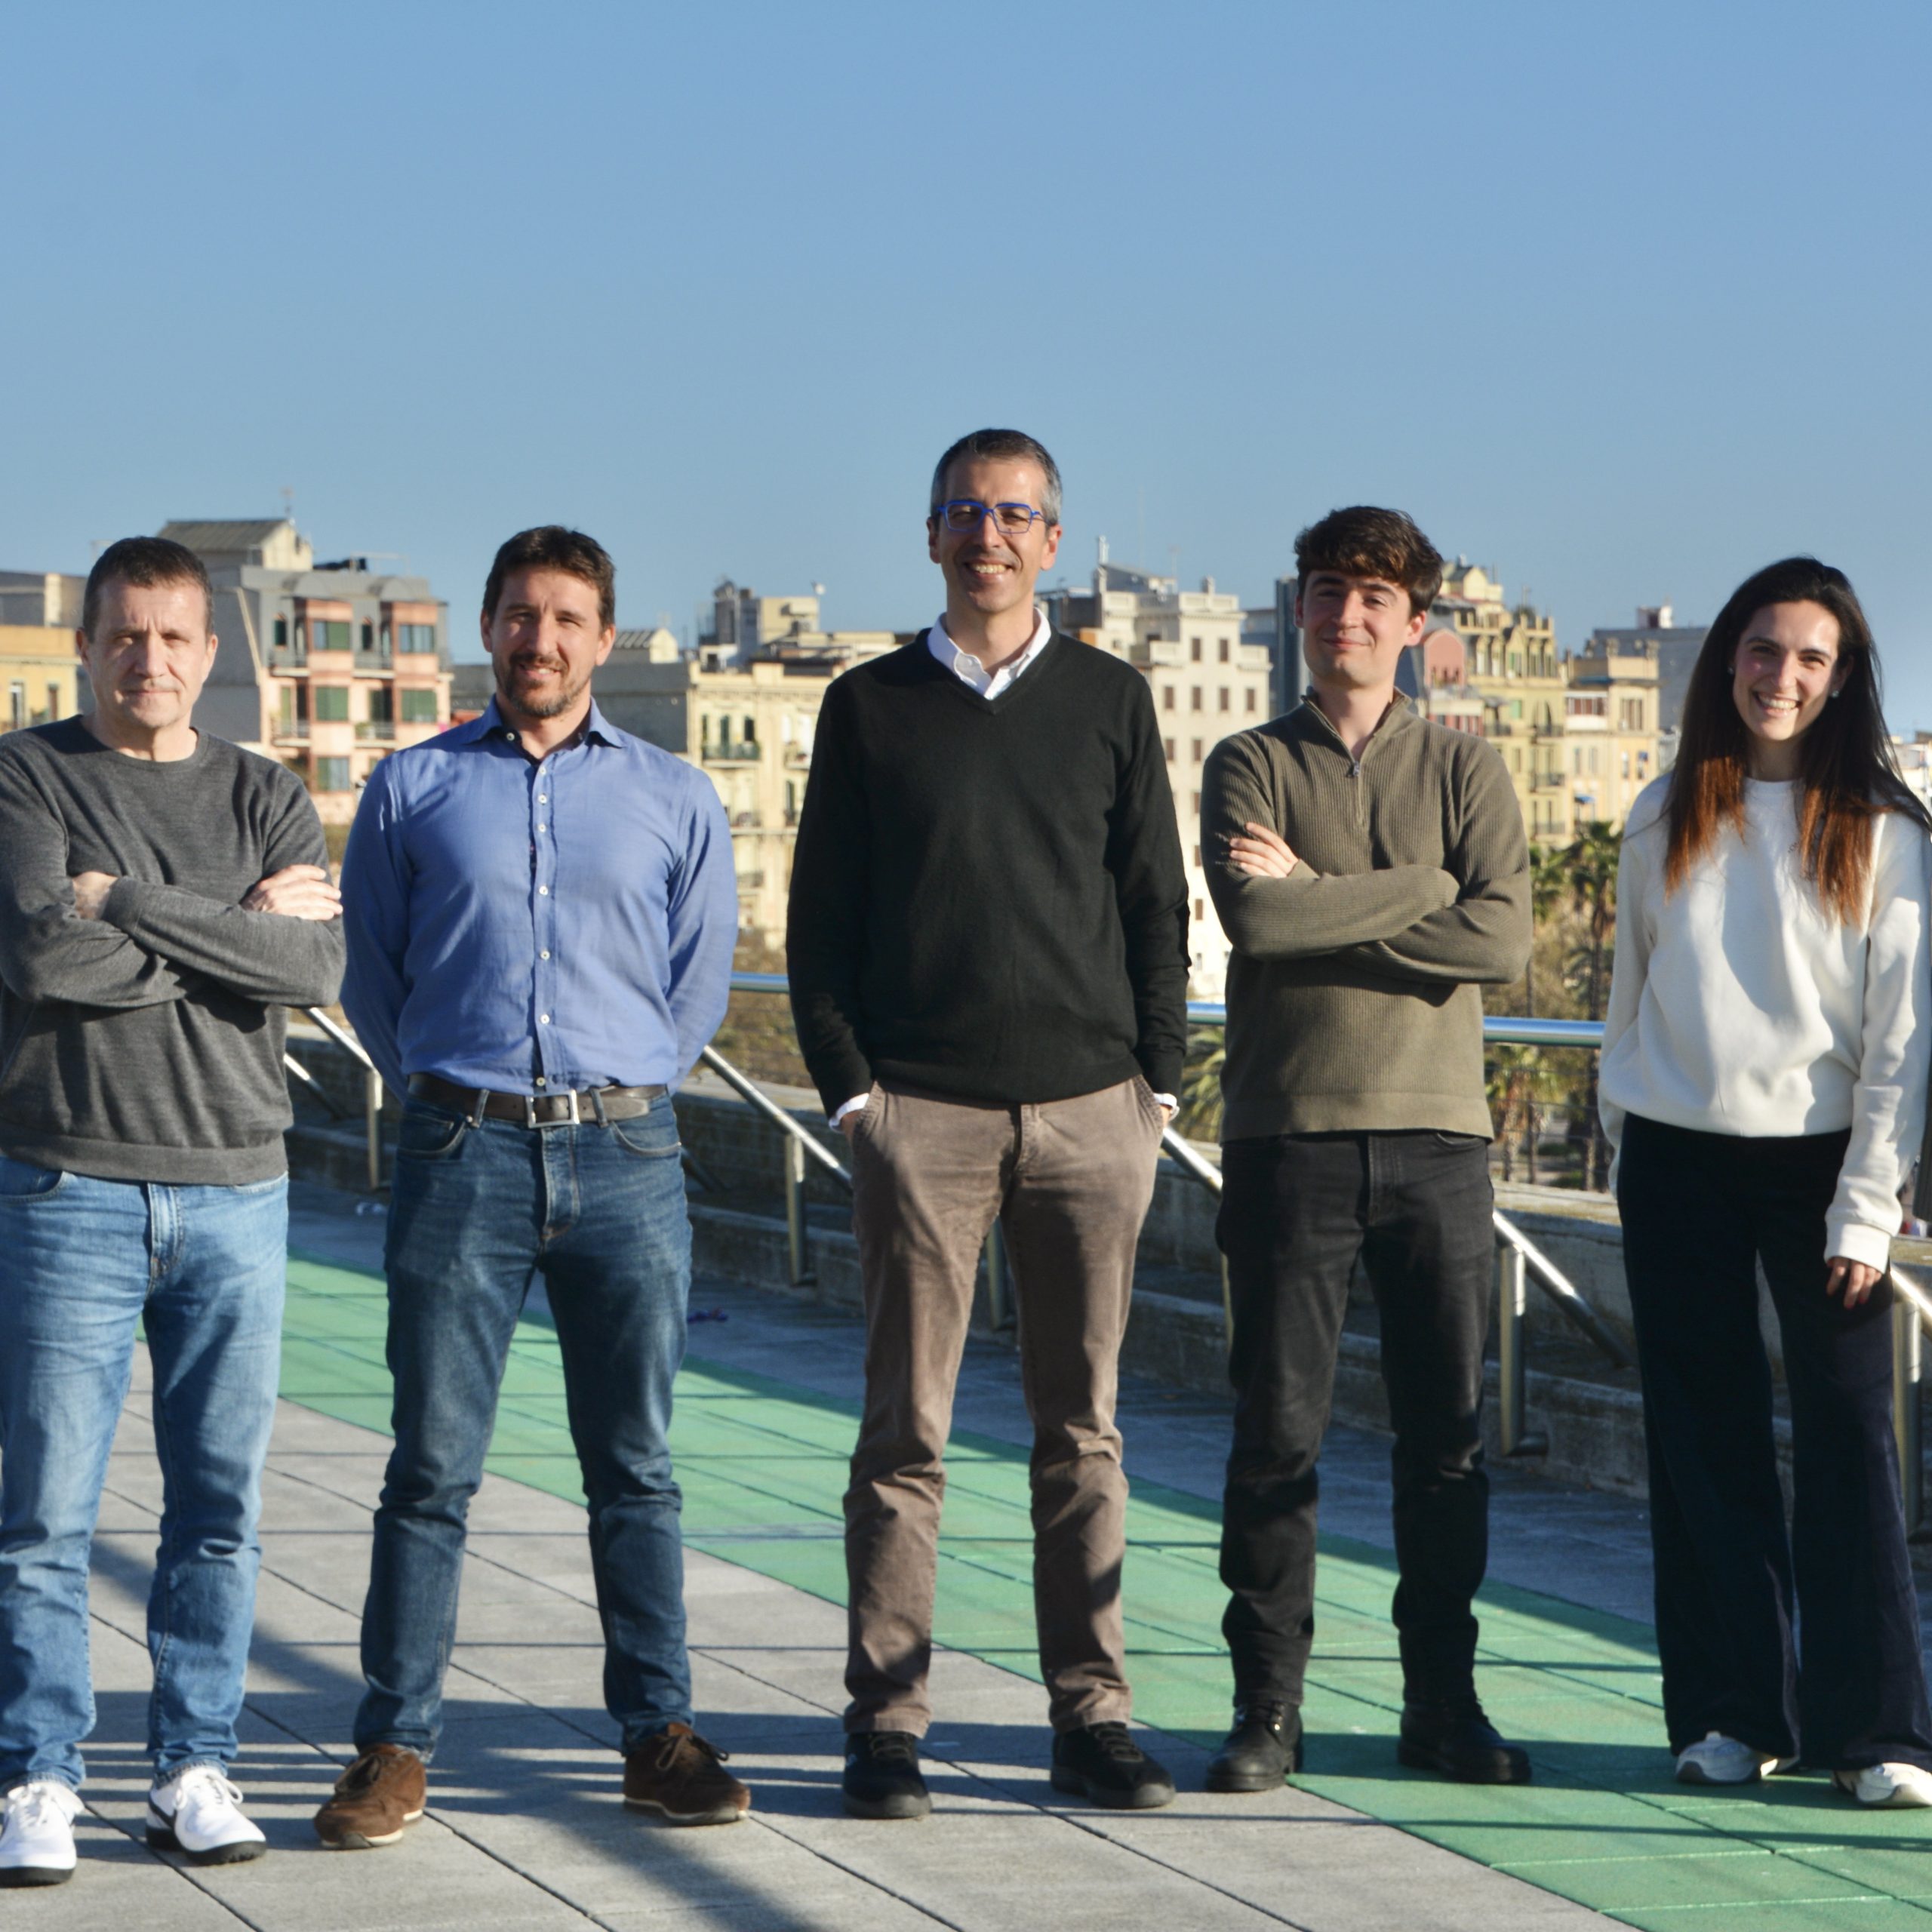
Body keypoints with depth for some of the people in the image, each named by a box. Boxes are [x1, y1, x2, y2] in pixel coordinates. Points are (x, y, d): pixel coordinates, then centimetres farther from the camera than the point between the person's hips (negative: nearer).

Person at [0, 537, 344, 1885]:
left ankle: (197, 1767, 14)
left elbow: (317, 971, -6)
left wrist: (130, 906, -11)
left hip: (236, 1190, 3)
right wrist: (235, 932, -8)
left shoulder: (266, 798, 11)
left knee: (222, 1504, 5)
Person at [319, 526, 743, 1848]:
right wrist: (447, 1095, 11)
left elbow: (700, 981, 15)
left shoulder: (675, 800, 9)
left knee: (635, 1467, 5)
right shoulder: (413, 789, 8)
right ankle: (397, 1748, 3)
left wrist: (620, 1097, 13)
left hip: (626, 1156, 1)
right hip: (462, 1152, -1)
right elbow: (374, 974, 14)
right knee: (433, 1466, -2)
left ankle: (660, 1736, 12)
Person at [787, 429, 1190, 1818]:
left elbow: (1157, 903, 12)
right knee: (906, 1431, -1)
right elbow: (821, 915, 7)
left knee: (1083, 1426, 5)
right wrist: (849, 1084, -2)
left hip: (1088, 1105, 1)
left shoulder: (1111, 700, 11)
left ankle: (1092, 1716, 10)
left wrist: (1159, 1078, 4)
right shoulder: (870, 708, 8)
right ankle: (886, 1721, 4)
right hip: (925, 1112, -1)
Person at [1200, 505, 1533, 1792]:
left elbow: (1503, 943, -6)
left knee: (1449, 1434, 4)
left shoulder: (1465, 768, 10)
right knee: (1278, 1431, -1)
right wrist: (1421, 887, -7)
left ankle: (1443, 1701, 14)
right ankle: (1268, 1707, 7)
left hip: (1436, 1132, 1)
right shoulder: (1252, 766, 7)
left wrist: (1319, 899, -7)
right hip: (1288, 1133, -1)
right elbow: (1255, 919, -12)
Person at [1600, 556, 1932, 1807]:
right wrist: (1627, 1149, 9)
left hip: (1819, 1161, -3)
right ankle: (1733, 1714, 11)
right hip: (1681, 1164, 3)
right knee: (1709, 1445, 4)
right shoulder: (1668, 821, 8)